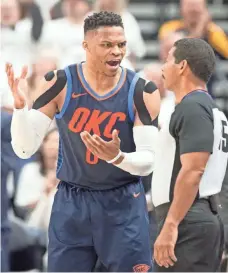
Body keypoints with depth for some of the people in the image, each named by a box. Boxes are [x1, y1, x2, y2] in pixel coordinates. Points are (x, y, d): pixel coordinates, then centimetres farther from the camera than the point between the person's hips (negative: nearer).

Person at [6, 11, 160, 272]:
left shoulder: (142, 92, -11)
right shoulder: (59, 84, -10)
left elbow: (148, 160, -14)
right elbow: (24, 150, -10)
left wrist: (118, 157, -36)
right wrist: (20, 106, -28)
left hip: (123, 203, -1)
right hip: (71, 202, 1)